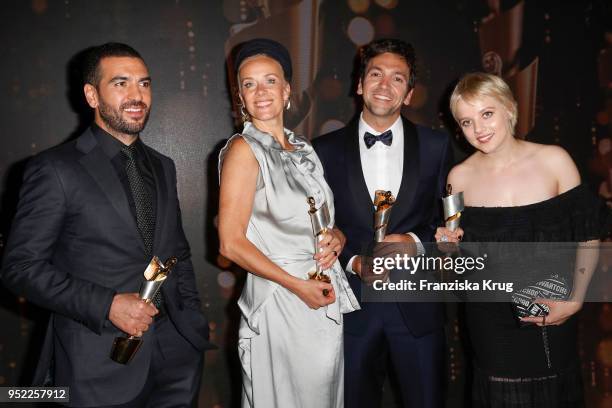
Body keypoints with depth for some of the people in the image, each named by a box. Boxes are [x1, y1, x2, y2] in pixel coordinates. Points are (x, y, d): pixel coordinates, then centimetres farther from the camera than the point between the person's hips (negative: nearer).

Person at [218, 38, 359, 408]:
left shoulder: (304, 149, 10)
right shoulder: (244, 150, -10)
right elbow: (231, 243, -15)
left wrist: (337, 239, -4)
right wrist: (298, 285, -17)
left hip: (327, 302, 7)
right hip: (279, 303, -6)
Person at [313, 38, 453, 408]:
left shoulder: (437, 146, 2)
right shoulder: (327, 150, 1)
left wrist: (416, 241, -12)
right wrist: (353, 261, -12)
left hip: (418, 305, 0)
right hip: (353, 304, 0)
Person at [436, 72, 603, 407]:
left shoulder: (554, 160, -8)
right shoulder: (460, 177, -4)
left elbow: (587, 235, -3)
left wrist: (575, 300, -11)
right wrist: (450, 245, -15)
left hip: (552, 316, 0)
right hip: (489, 321, 1)